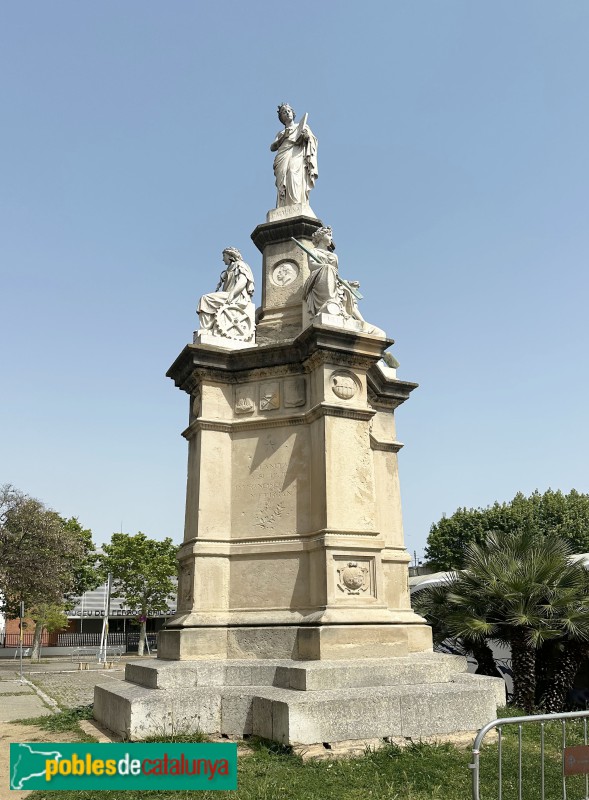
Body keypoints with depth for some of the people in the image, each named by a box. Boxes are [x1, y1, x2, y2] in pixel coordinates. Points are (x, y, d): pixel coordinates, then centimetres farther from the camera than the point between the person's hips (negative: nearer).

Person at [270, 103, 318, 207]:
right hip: (283, 163, 2)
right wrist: (284, 136, 2)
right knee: (283, 189, -17)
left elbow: (313, 140, 11)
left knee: (296, 186, -25)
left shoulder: (302, 126, 25)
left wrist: (307, 137, -11)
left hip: (297, 159, -2)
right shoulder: (280, 133, 30)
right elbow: (272, 148, 14)